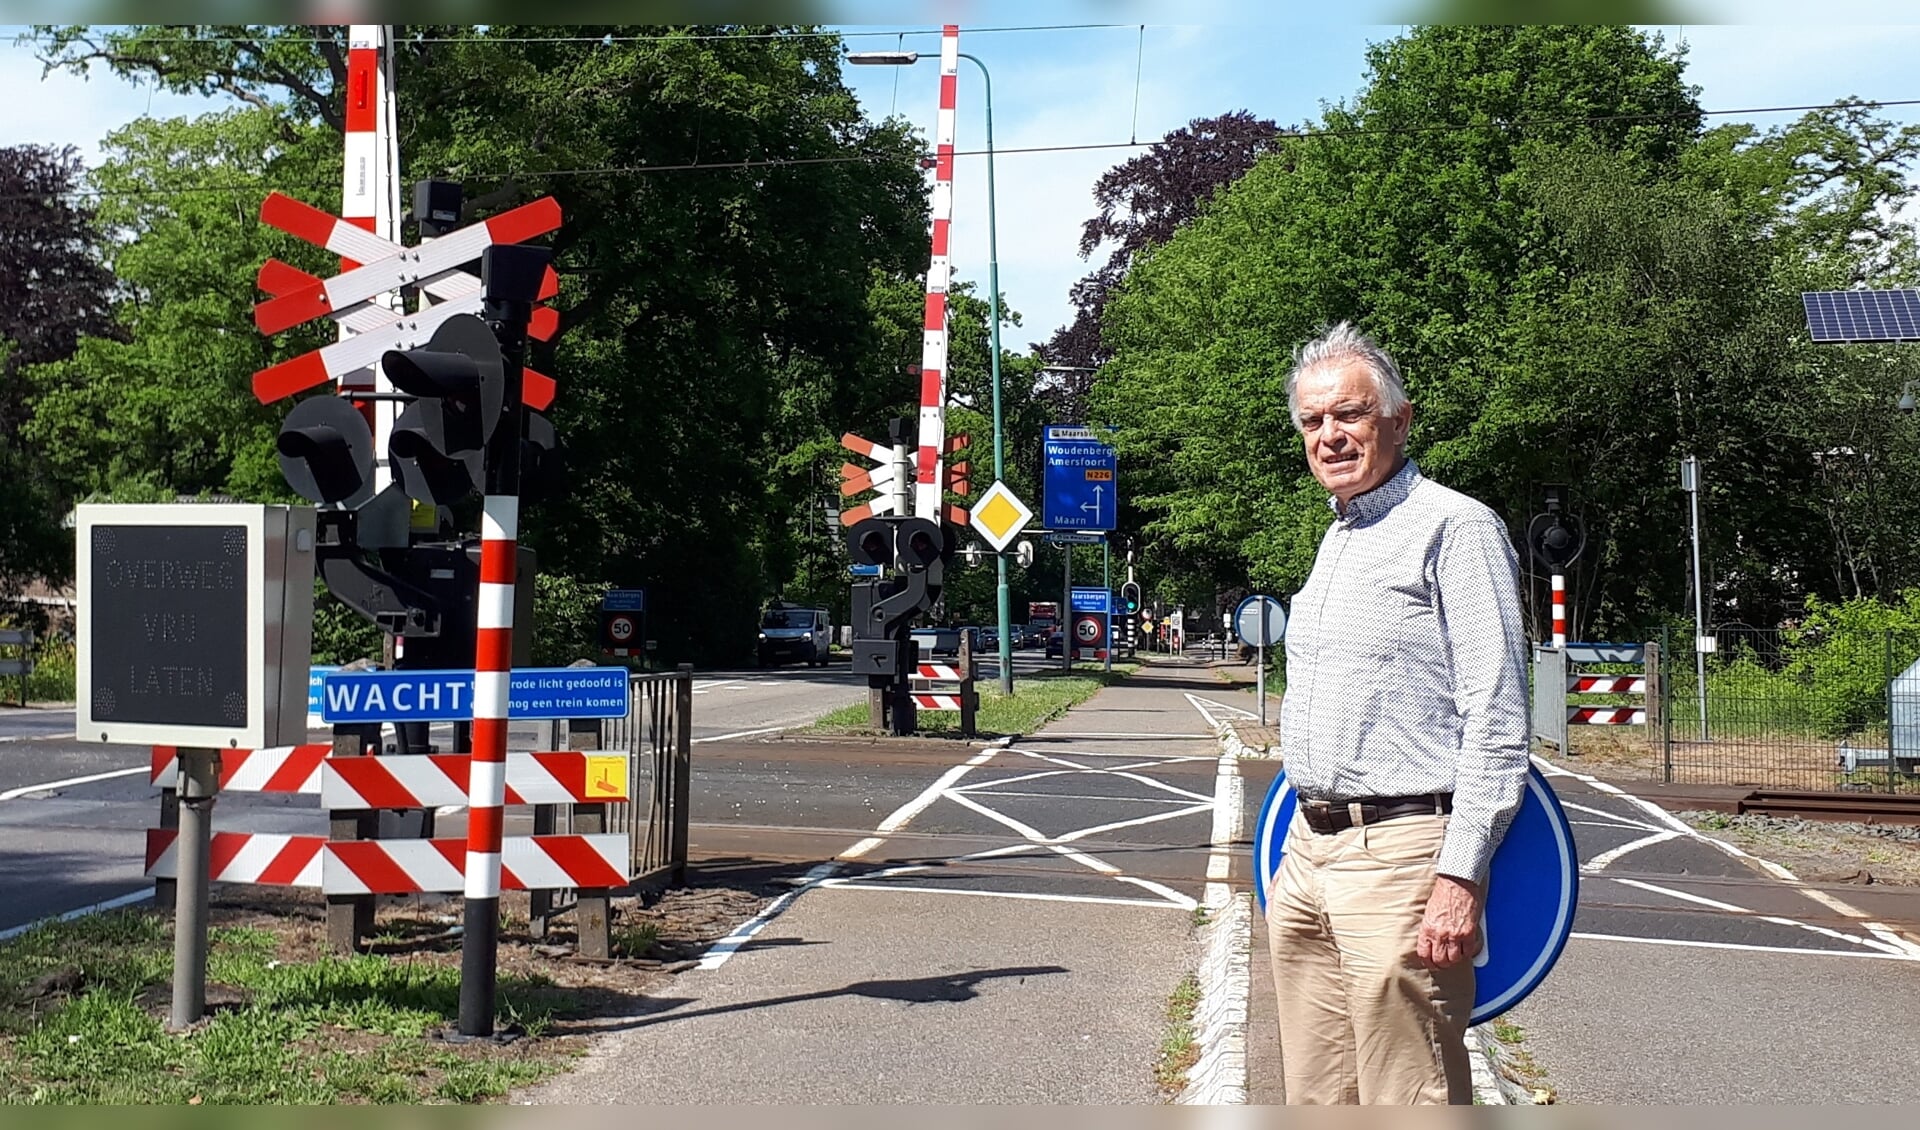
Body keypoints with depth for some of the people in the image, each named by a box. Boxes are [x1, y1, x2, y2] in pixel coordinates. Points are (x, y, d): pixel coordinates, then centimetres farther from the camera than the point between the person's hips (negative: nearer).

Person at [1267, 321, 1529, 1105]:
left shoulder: (1454, 528, -9)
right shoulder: (1335, 542, 19)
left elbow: (1496, 721, -15)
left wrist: (1460, 876, -20)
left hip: (1400, 857, -9)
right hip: (1310, 850, 9)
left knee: (1408, 1098, -5)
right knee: (1315, 1096, 12)